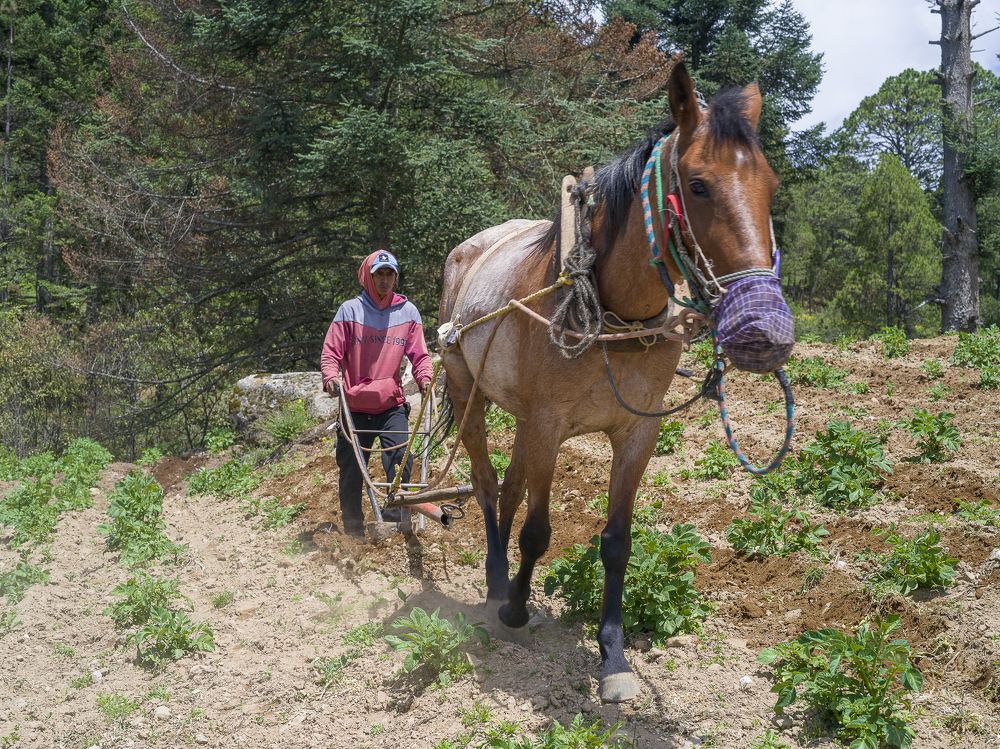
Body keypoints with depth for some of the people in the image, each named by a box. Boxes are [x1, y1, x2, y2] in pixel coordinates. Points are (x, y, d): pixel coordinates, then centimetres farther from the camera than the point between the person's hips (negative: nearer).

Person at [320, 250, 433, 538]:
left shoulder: (408, 312, 3)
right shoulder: (350, 310, -3)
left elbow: (419, 354, 5)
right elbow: (331, 352, -1)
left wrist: (424, 378, -13)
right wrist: (330, 375, -20)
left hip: (391, 405, 1)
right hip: (355, 406, -1)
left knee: (401, 459, -13)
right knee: (351, 467, 8)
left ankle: (397, 511, 1)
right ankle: (352, 525, 22)